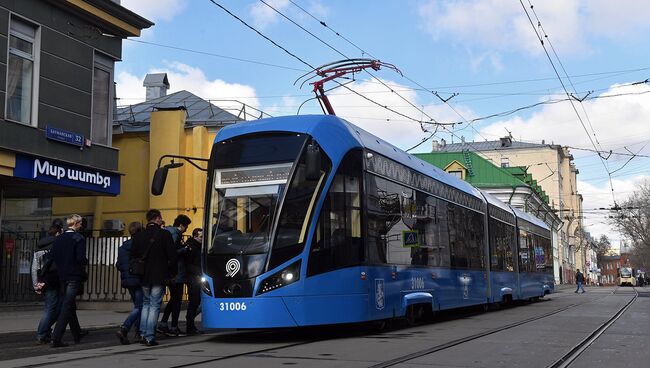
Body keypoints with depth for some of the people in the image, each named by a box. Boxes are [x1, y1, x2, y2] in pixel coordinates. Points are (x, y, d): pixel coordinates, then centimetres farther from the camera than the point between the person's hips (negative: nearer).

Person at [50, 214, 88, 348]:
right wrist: (86, 262, 3)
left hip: (61, 277, 7)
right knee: (67, 307, -7)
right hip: (74, 276, -7)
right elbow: (81, 258, -17)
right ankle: (56, 338, -14)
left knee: (70, 306, 17)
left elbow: (53, 257, 6)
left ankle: (77, 335, 29)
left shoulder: (58, 239, 8)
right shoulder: (79, 238, -11)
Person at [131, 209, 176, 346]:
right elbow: (172, 256, -8)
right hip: (159, 277, -4)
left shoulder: (138, 236, 3)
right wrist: (172, 273, 4)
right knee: (154, 306, 1)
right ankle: (150, 337, -2)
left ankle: (143, 334, 14)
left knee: (145, 304, 18)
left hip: (144, 277, 4)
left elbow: (132, 257, 7)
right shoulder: (164, 235, -9)